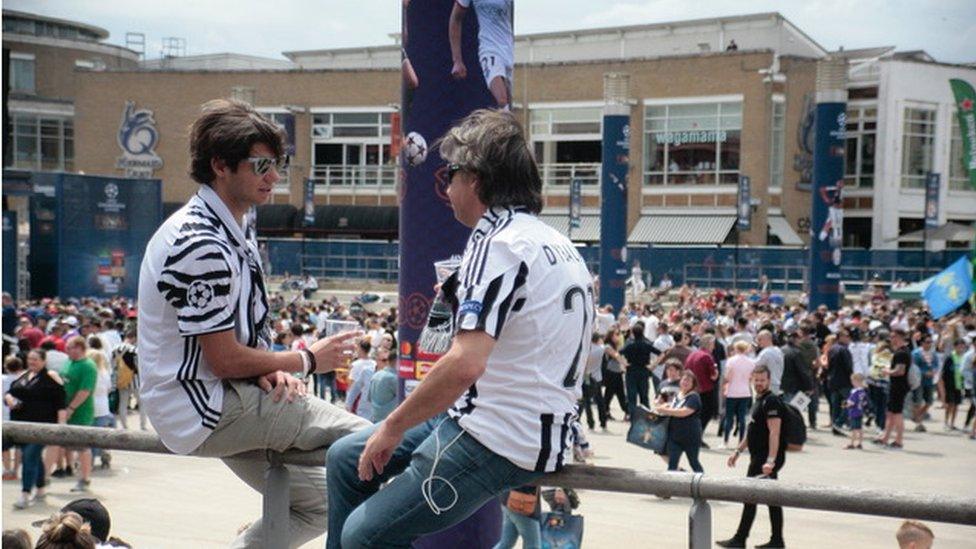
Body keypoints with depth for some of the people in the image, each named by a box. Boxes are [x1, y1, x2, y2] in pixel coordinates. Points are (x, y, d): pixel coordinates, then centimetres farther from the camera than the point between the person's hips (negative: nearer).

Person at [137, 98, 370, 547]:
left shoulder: (233, 231, 11)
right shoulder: (202, 245, -22)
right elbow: (225, 360, -22)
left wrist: (269, 369, -2)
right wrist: (306, 360, -8)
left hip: (221, 398, 11)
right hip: (205, 411, -11)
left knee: (317, 502, 20)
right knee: (363, 441, -15)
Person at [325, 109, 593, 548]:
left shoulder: (498, 242, -17)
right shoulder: (559, 244, 12)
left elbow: (466, 363, -26)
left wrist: (394, 426, -14)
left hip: (496, 440, -10)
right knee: (344, 458, 14)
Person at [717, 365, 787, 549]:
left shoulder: (772, 402, -15)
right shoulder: (759, 401, 16)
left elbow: (774, 433, -22)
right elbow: (754, 432, 25)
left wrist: (770, 461, -29)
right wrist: (738, 451, 24)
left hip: (765, 458, -10)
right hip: (759, 457, 10)